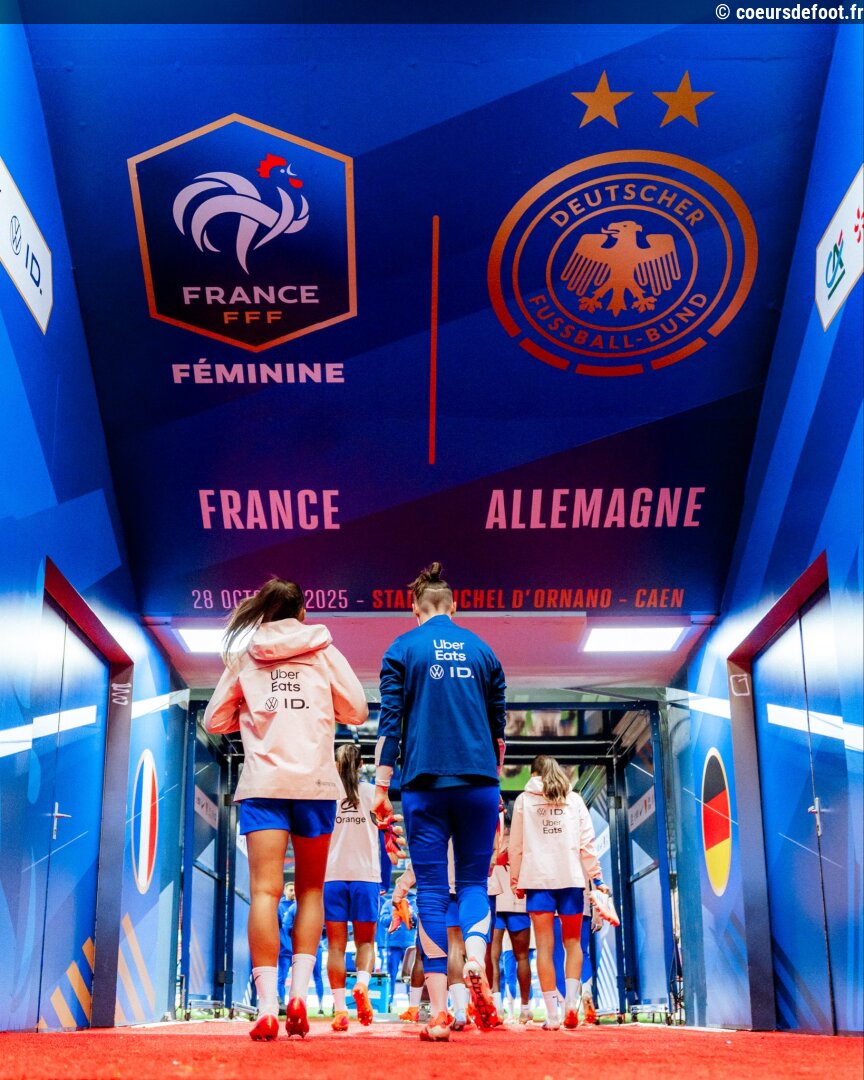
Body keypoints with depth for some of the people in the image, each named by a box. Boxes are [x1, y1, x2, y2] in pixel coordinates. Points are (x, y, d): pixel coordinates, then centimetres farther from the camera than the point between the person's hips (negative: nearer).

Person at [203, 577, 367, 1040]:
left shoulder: (244, 657, 10)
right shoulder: (323, 652, 8)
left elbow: (214, 719, 13)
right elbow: (357, 711, 6)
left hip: (263, 782, 0)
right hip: (315, 781, 0)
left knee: (265, 890, -5)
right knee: (310, 890, 12)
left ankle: (267, 1007, -14)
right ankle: (298, 993, 0)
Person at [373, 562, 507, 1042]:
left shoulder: (403, 649, 5)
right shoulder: (481, 648, 11)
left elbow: (390, 722, -1)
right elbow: (499, 725, 14)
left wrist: (381, 787, 1)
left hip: (425, 784, -1)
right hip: (479, 782, 2)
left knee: (432, 890, 2)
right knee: (474, 880, 12)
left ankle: (439, 1011, -2)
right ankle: (476, 959, -18)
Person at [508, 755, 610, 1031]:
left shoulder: (524, 800, 8)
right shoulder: (574, 799, 10)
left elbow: (516, 845, 6)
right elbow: (586, 841, 4)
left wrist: (515, 880, 13)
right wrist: (597, 877, 6)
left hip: (537, 877, -1)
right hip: (571, 877, 1)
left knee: (545, 946, 2)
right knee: (572, 941, 12)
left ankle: (552, 1013, -3)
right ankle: (571, 999, -8)